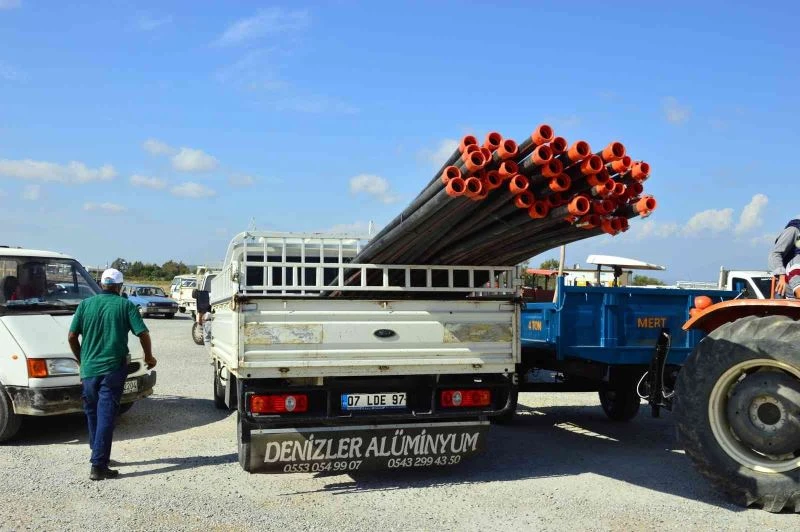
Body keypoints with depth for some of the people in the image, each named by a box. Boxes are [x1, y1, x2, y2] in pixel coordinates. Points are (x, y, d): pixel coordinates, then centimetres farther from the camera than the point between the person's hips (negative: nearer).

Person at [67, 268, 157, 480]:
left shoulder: (86, 304, 5)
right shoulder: (125, 306, -1)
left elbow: (72, 337, 3)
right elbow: (143, 333, -8)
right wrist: (149, 357, 9)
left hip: (89, 369, 3)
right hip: (113, 369, -3)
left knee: (92, 413, 19)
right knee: (106, 416, -4)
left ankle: (99, 456, 30)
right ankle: (98, 466, -8)